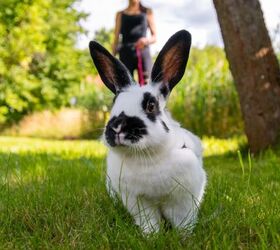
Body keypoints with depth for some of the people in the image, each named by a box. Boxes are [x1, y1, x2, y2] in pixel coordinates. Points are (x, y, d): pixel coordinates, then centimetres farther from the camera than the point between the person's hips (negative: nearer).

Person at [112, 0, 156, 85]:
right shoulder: (120, 14, 17)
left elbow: (154, 37, 11)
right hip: (126, 54, 1)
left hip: (143, 53, 0)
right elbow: (116, 39, 13)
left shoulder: (147, 12, 15)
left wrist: (146, 40, -12)